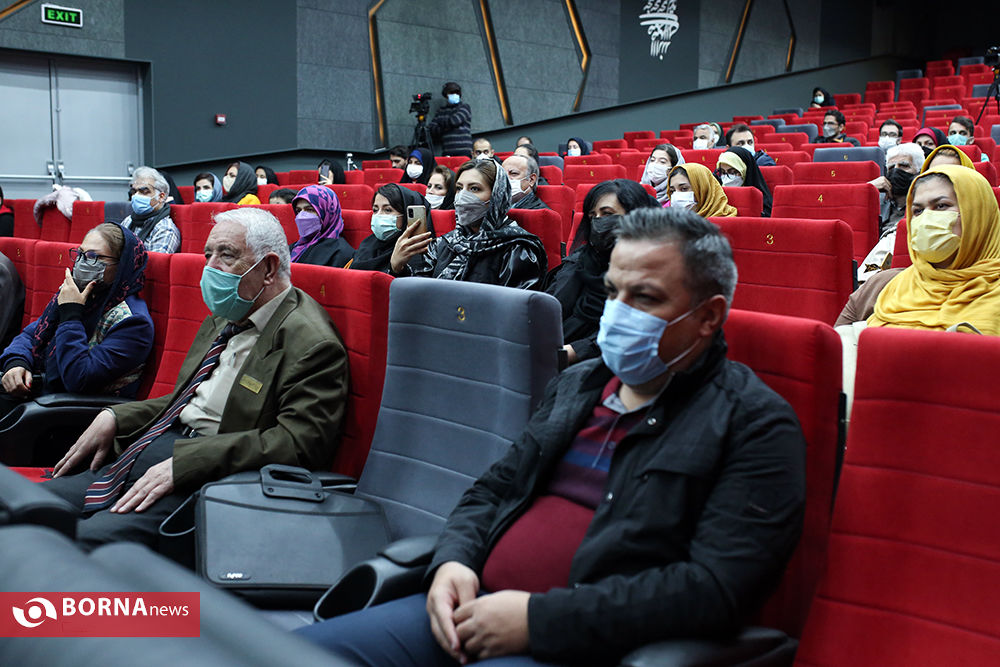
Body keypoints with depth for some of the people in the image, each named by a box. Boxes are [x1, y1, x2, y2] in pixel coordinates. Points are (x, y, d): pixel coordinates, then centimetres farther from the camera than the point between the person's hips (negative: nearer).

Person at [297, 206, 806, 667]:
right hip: (472, 610, 7)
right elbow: (492, 490, 22)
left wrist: (537, 617, -18)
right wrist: (453, 561, -1)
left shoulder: (755, 423, -5)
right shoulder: (576, 384, 17)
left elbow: (716, 588, -15)